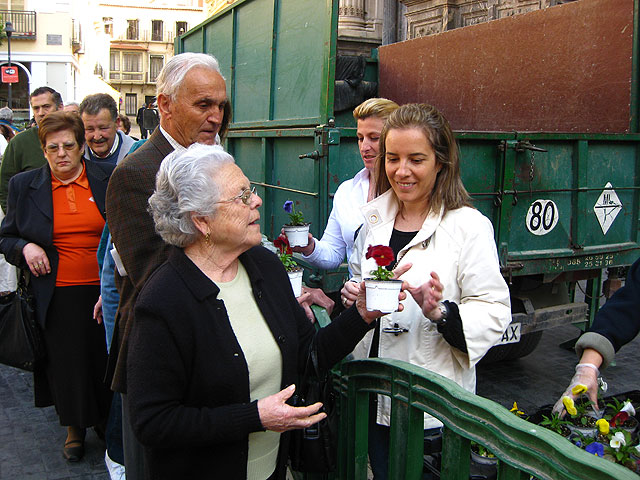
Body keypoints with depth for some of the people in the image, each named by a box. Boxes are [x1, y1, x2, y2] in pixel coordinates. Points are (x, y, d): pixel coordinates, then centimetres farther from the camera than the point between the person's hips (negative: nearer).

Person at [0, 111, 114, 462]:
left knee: (106, 360, 11)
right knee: (66, 363, 10)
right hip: (56, 296, 0)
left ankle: (107, 419, 34)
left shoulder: (108, 179, 1)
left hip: (104, 290, 0)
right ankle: (75, 427, 31)